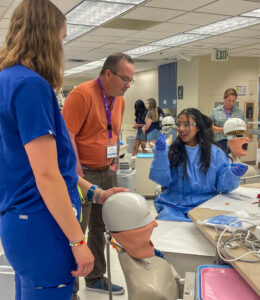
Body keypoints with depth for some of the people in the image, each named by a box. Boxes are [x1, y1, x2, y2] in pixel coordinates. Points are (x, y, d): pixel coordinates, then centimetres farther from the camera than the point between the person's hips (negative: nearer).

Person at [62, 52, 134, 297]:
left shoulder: (119, 99, 8)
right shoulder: (82, 94, -16)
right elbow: (67, 136, -20)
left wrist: (115, 164, 12)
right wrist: (80, 175, -20)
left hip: (107, 172, 8)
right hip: (83, 174, -7)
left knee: (100, 228, 17)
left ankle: (95, 279, 35)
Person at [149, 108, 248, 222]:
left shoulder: (214, 152, 5)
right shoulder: (172, 151, 6)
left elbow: (223, 185, 3)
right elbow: (162, 180, -5)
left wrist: (233, 174, -18)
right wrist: (160, 154, -16)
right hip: (173, 205, 0)